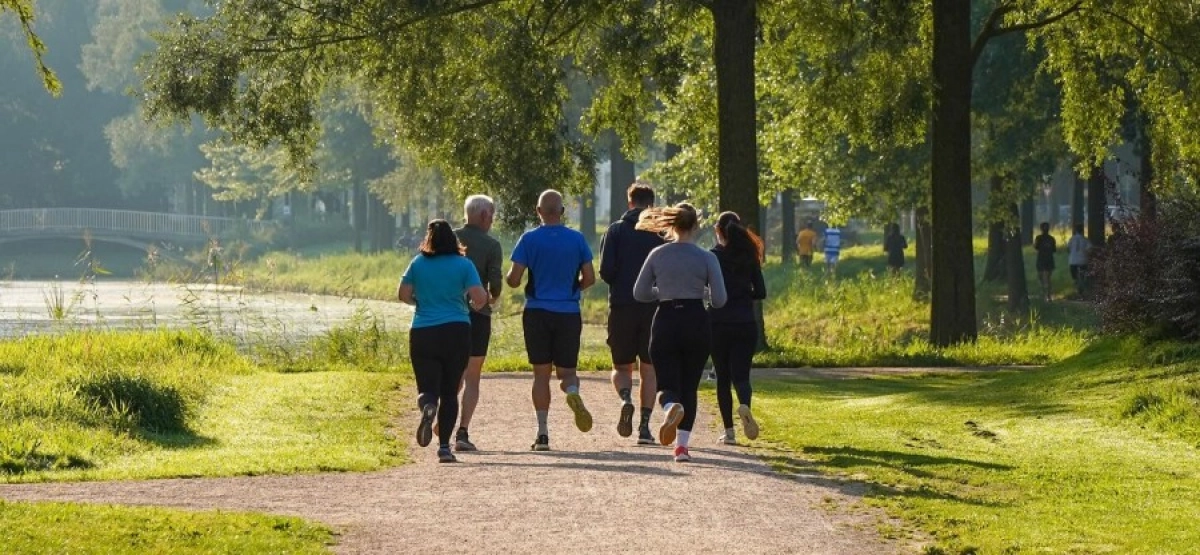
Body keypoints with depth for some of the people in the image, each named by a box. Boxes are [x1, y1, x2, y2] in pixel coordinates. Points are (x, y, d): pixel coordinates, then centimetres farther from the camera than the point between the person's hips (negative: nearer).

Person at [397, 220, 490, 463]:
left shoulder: (418, 263, 3)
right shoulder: (463, 265, -1)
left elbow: (403, 294, 1)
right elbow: (479, 297, -10)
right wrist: (476, 305, 13)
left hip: (422, 333, 0)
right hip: (457, 332, 0)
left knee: (428, 389, 4)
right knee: (449, 392, 10)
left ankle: (428, 406, -33)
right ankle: (444, 446, 3)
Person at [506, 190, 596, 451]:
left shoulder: (529, 239, -4)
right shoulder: (577, 239, 1)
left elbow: (514, 280, -7)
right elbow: (589, 278, 3)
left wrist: (507, 278, 16)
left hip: (537, 313, -1)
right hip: (569, 313, 1)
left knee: (541, 374, 6)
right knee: (566, 370, 10)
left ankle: (542, 433, 2)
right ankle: (573, 391, -27)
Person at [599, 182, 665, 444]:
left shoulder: (616, 230, 1)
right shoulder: (659, 233, 2)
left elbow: (606, 270, -8)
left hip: (621, 307, -1)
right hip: (653, 309, 1)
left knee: (621, 367, 11)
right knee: (648, 369, 10)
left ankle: (626, 399, -20)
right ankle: (645, 426, 3)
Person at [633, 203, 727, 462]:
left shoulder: (657, 255, 0)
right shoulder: (706, 258, -4)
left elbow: (640, 293, 6)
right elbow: (719, 300, -5)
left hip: (665, 322, 0)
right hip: (696, 323, 0)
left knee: (667, 385, 3)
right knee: (689, 386, 13)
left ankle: (671, 407, -34)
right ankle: (682, 444, 5)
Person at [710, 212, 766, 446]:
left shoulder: (713, 256, -5)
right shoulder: (749, 256, 4)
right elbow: (760, 292, 6)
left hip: (718, 324, -2)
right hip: (746, 325, 2)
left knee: (723, 377, 8)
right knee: (741, 374, 3)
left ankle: (729, 431, 5)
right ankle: (745, 405, -30)